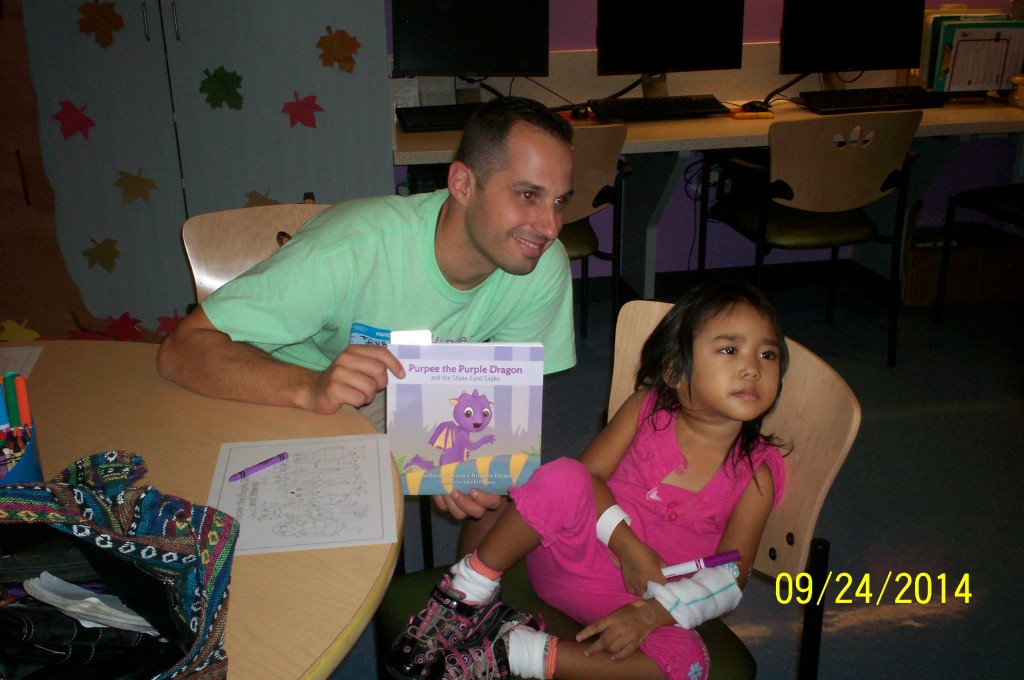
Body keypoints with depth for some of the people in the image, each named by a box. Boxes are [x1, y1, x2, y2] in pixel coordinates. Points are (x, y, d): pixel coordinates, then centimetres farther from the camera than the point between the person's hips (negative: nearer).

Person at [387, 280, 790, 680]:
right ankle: (471, 590, -15)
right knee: (563, 477, -32)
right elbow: (589, 474, -10)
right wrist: (627, 544, -24)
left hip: (636, 599, 2)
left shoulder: (757, 470, -5)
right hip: (573, 553, -1)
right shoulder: (647, 408, -3)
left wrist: (651, 612, -22)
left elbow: (730, 577, -8)